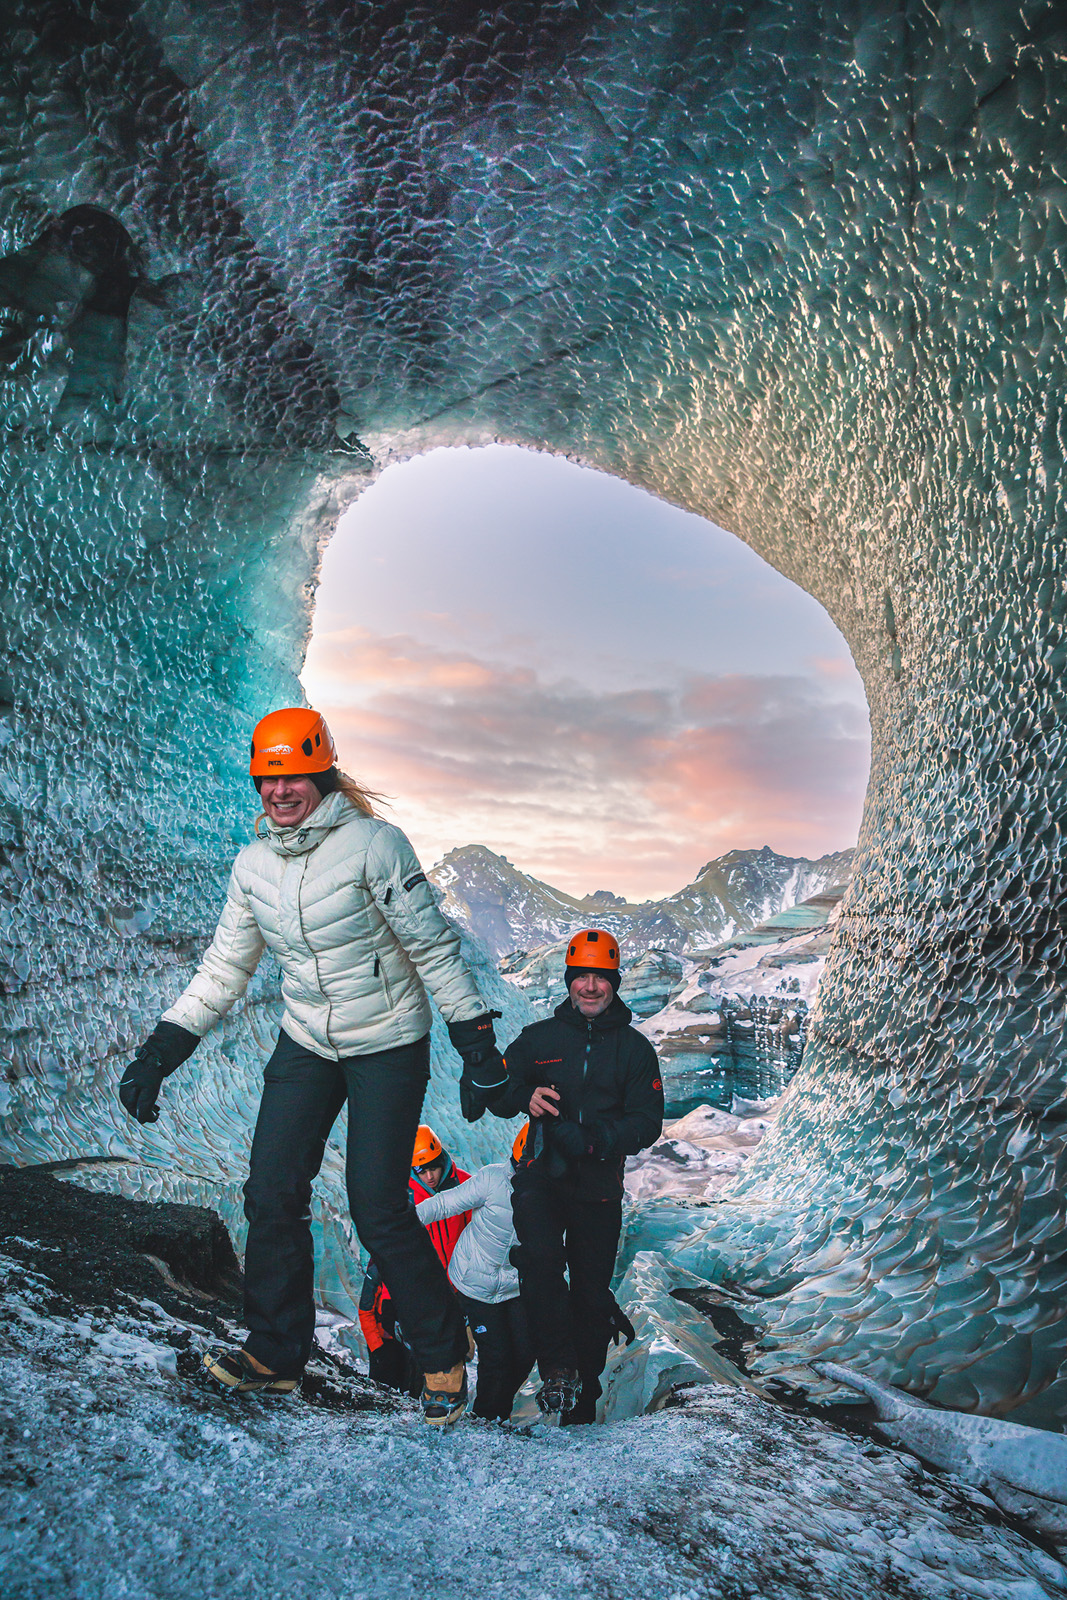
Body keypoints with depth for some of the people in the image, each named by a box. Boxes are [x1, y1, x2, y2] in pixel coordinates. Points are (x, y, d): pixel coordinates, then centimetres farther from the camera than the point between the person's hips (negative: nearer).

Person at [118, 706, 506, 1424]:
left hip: (388, 1047, -5)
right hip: (305, 1044, 5)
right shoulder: (253, 865, 1)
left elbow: (434, 947, -13)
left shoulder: (375, 844, -17)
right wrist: (160, 1052, 2)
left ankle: (444, 1352, 16)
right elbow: (224, 970, 8)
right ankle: (276, 1353, 21)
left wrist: (476, 1038, -14)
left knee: (378, 1209, -5)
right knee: (272, 1194, 1)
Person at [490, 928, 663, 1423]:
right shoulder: (539, 1037, 6)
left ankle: (582, 1405, 26)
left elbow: (647, 1122, 0)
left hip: (599, 1187, 1)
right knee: (541, 1257, -28)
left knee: (592, 1293, 8)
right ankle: (557, 1366, -11)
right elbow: (495, 1092, 7)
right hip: (541, 1176, -1)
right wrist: (524, 1097, -17)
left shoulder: (635, 1049, 6)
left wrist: (593, 1139, -18)